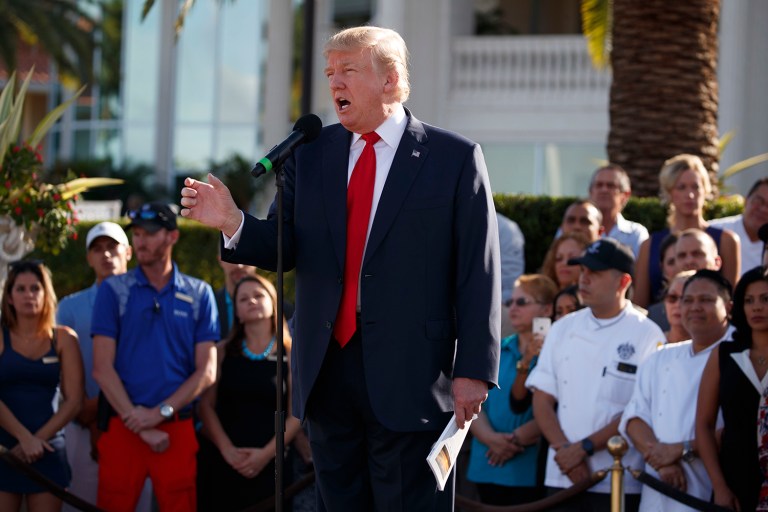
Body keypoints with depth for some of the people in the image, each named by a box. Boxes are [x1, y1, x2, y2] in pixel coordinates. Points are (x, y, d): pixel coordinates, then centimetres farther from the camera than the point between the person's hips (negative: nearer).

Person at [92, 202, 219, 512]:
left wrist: (160, 412, -9)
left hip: (178, 428, 1)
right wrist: (140, 424, -9)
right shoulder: (113, 290, 5)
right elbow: (102, 368, -2)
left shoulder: (199, 294, 9)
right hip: (123, 428, -1)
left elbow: (207, 371, 4)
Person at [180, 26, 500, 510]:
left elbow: (478, 272, -4)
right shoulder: (311, 155, 11)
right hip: (326, 373, 5)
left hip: (408, 378, -5)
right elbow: (281, 247, 6)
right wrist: (233, 222, -16)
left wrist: (474, 370, -10)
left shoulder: (455, 157, -1)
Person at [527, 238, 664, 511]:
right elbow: (543, 399, 9)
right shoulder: (563, 329, 13)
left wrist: (583, 448, -11)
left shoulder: (647, 335, -3)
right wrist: (564, 449, -7)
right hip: (562, 477, 4)